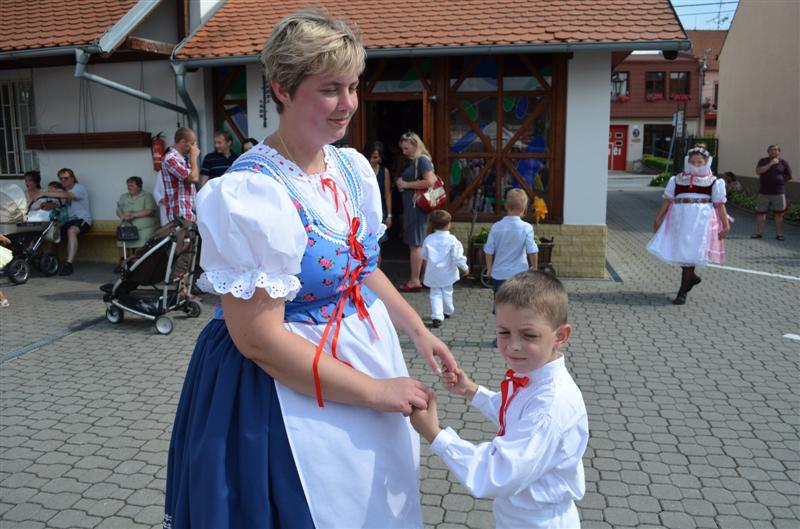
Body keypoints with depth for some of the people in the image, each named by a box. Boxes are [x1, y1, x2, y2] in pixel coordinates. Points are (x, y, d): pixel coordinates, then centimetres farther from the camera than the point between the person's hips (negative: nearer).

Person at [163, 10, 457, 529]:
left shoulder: (353, 168, 0)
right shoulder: (250, 193, -23)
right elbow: (258, 338, -24)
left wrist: (419, 332, 6)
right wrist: (375, 390, -20)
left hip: (368, 353, 8)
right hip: (287, 386, -7)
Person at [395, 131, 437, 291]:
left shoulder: (422, 160, -11)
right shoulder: (411, 161, 17)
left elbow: (430, 181, -21)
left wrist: (406, 184, -15)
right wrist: (401, 183, 10)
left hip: (417, 206, -10)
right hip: (411, 206, 10)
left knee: (415, 243, -5)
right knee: (414, 243, 12)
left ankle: (415, 281, 0)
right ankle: (415, 278, 18)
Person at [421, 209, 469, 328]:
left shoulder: (428, 239, -4)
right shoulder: (452, 240, -15)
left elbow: (424, 256, 10)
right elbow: (457, 257, -14)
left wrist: (427, 267, 31)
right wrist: (464, 268, 1)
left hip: (433, 273, 1)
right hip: (447, 273, -1)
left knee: (435, 294, 4)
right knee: (447, 292, 19)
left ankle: (437, 317, -10)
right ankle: (448, 311, 39)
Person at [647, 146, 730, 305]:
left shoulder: (713, 182, 4)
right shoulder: (677, 179, 11)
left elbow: (720, 205, 2)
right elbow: (667, 201, 11)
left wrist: (726, 225, -2)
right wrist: (658, 219, 8)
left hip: (700, 221, -3)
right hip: (679, 220, 3)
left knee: (688, 253, -5)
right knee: (675, 251, 3)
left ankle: (682, 292, 4)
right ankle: (691, 277, 32)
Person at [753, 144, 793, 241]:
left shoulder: (783, 162, 3)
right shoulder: (763, 161, 4)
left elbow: (789, 176, 12)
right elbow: (758, 171, -14)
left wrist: (780, 181, 5)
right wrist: (771, 164, -15)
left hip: (778, 193, 0)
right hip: (763, 193, 1)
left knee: (779, 213, 4)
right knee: (760, 212, 3)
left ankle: (779, 234, 11)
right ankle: (759, 232, 12)